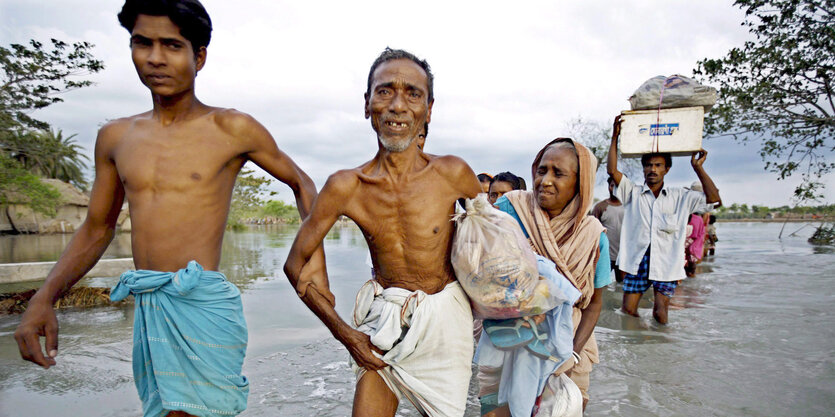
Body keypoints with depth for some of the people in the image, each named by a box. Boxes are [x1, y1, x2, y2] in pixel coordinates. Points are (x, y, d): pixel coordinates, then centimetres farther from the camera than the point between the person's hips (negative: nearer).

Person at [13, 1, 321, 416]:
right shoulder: (115, 137, 10)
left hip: (201, 303, -5)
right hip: (145, 309, 6)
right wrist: (43, 298, 5)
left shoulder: (231, 129, -3)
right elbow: (96, 229, 18)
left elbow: (300, 183, 8)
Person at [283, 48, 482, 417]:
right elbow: (295, 264, -4)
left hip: (443, 319, 0)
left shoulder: (453, 174, -15)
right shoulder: (346, 187, -13)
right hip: (382, 317, 0)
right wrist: (344, 333, -8)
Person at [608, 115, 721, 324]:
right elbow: (612, 170, -8)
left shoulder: (680, 197, 7)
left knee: (660, 314, 0)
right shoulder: (633, 193, 3)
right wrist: (615, 137, -9)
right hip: (637, 261, 0)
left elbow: (714, 199, -1)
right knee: (628, 311, 2)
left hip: (666, 265, 0)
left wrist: (697, 167, -3)